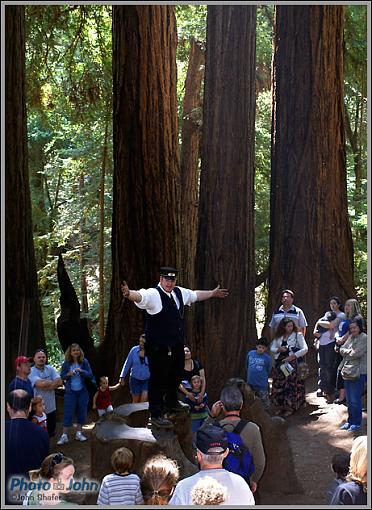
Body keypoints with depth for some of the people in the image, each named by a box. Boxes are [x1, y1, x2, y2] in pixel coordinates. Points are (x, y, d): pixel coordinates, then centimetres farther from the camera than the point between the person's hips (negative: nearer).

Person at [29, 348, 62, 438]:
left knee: (51, 432, 15)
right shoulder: (31, 372, -11)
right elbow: (40, 384, -26)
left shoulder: (51, 369, 4)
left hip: (51, 408, 5)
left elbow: (60, 383, -8)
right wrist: (54, 382, -10)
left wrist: (46, 384, -17)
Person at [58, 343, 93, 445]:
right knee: (68, 413, -3)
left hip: (83, 391, 1)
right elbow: (62, 376, 0)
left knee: (82, 412, 8)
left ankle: (79, 433, 21)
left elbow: (90, 375, -4)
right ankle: (64, 435, 0)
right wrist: (68, 374, -19)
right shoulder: (66, 363, -3)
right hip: (70, 391, -1)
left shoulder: (84, 362, -2)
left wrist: (82, 371, -20)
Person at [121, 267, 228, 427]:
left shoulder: (180, 292, 8)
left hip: (177, 345, 9)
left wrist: (213, 293, 40)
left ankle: (171, 403, 46)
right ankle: (156, 415, 8)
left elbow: (196, 295, 28)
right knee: (158, 380, -3)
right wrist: (129, 293, -62)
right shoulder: (153, 294, -18)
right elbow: (140, 296, -39)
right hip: (159, 348, -9)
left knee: (176, 375, 24)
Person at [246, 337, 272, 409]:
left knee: (265, 405, 5)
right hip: (250, 384, 3)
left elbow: (268, 371, 2)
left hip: (262, 385, -3)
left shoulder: (267, 358, -10)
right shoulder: (250, 354, -3)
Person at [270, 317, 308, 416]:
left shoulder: (297, 335, -2)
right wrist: (279, 349, -7)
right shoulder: (279, 336, 11)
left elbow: (305, 349, -10)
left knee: (291, 385, -5)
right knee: (278, 385, 3)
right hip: (279, 363, 4)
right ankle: (280, 406, 16)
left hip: (291, 363, -4)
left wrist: (292, 356, -16)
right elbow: (272, 348, 15)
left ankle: (290, 407, 7)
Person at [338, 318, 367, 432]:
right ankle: (350, 421, 24)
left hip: (358, 373, -8)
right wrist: (350, 351, -6)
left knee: (355, 400, -3)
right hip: (347, 372, 8)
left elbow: (357, 354, -18)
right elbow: (342, 349, 11)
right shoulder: (351, 337, 14)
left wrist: (347, 352, -3)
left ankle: (356, 423, 9)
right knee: (349, 400, 14)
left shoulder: (364, 338, -11)